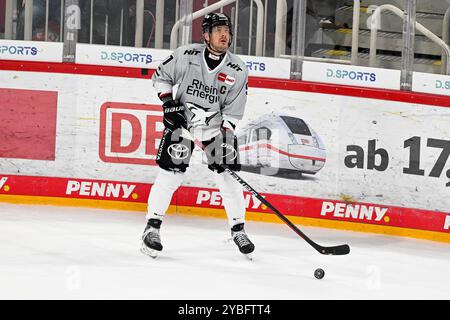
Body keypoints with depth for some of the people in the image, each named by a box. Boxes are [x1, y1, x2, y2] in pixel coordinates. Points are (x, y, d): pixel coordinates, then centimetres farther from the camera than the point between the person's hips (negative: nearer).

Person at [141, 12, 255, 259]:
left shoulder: (237, 70, -10)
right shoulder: (186, 56, -13)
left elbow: (232, 113, -7)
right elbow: (160, 77, 2)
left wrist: (224, 142, -15)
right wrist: (169, 103, -11)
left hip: (217, 124, 2)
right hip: (182, 118, -1)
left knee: (228, 175, -3)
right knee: (170, 172, -11)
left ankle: (238, 229, 12)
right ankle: (152, 227, -1)